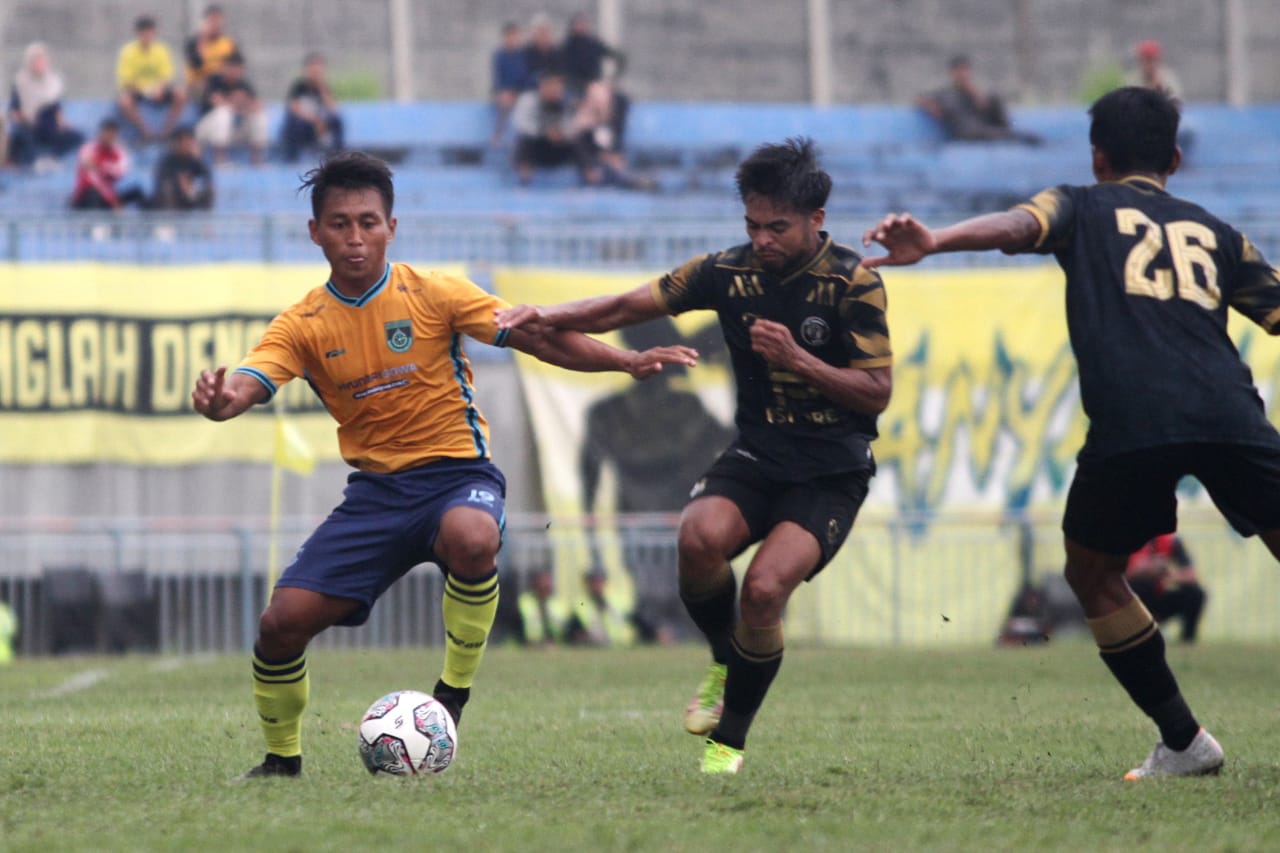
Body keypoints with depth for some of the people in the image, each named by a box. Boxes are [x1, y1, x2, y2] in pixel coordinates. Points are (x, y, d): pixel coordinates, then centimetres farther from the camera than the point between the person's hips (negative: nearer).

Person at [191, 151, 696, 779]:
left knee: (470, 538, -40)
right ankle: (281, 759, 17)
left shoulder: (433, 295, -5)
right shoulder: (302, 325, 1)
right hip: (376, 487, 3)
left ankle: (454, 690, -17)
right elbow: (246, 386, -14)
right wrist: (219, 400, -40)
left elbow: (539, 338, -6)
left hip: (456, 472, -3)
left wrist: (629, 363, -19)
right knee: (283, 621, -10)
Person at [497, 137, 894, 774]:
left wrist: (797, 360, -19)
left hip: (832, 473, -4)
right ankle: (725, 663, 3)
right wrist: (550, 315, -10)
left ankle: (728, 739, -3)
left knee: (764, 587, -25)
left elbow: (877, 392, -7)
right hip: (757, 457, 4)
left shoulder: (853, 284, -8)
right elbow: (628, 308, 5)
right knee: (699, 538, -29)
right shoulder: (728, 272, 2)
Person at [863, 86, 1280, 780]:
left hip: (1129, 427, -2)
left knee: (1093, 573, 19)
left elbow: (1014, 226, -2)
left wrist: (934, 242, -18)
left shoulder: (1083, 208, 20)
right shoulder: (1214, 232, 28)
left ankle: (1183, 741, 15)